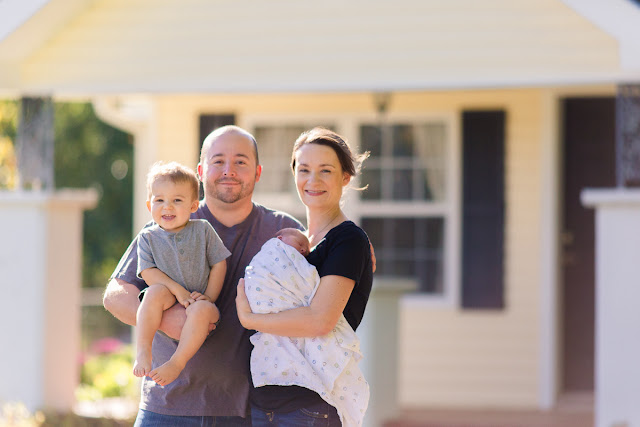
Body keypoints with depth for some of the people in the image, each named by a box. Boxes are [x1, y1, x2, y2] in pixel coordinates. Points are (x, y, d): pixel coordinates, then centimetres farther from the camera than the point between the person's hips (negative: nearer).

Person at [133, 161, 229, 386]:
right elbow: (148, 272, -4)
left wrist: (209, 297, -6)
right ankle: (143, 352, -33)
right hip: (170, 300, 1)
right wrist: (178, 291, -17)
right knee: (155, 291, -33)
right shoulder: (148, 237, 6)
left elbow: (219, 264, 6)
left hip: (197, 301, -1)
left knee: (201, 309, -36)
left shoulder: (203, 230, 6)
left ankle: (177, 362, -30)